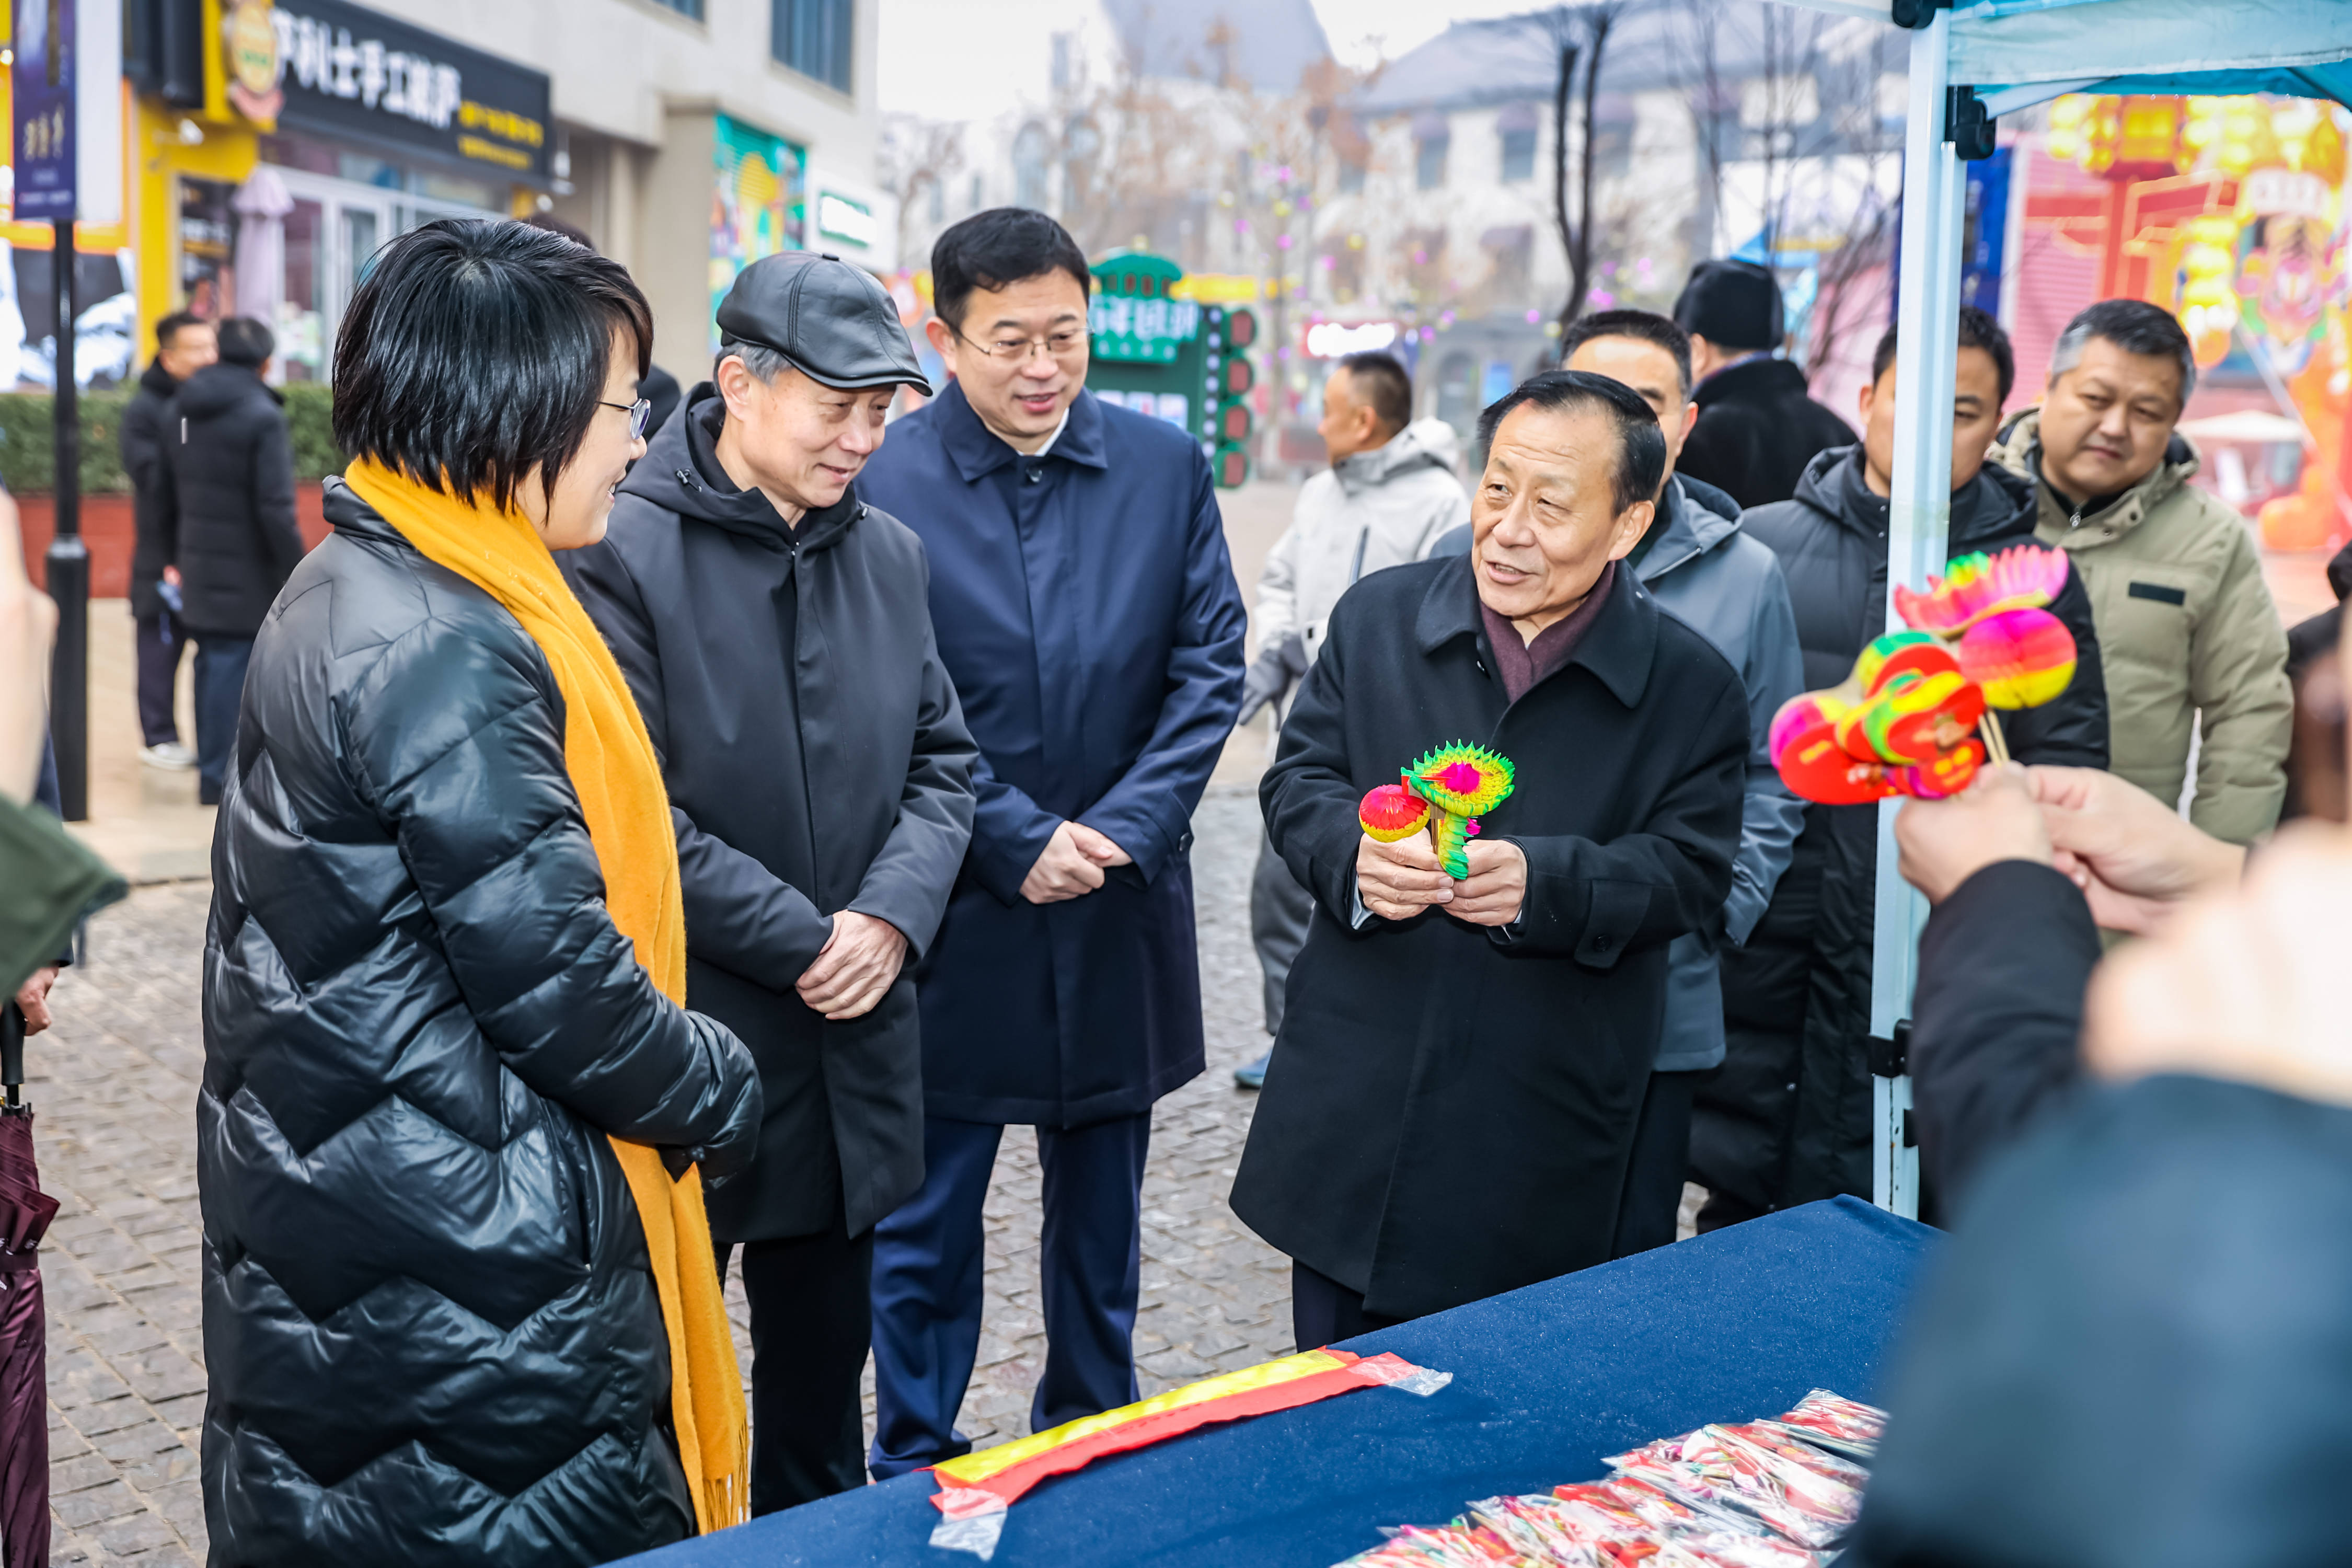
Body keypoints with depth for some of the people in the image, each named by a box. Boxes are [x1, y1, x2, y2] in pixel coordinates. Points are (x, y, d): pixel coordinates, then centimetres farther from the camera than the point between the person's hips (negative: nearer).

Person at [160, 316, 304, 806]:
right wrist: (297, 575, -13)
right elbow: (276, 508, -19)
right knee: (232, 669, 0)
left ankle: (213, 763, 24)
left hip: (197, 565, 7)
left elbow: (168, 494, 15)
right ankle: (218, 776, 5)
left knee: (212, 664, 16)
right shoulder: (262, 416, -16)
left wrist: (176, 556, 23)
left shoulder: (178, 410, 8)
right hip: (246, 573, -7)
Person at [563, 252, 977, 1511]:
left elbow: (941, 759, 11)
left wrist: (892, 914, -7)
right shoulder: (622, 553, -12)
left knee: (824, 1364, 19)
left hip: (852, 1058, 6)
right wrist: (805, 941, -14)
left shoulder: (890, 555, 8)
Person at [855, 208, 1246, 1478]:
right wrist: (1019, 841, -15)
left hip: (1120, 911, 4)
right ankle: (914, 1470, 27)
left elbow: (1212, 666, 0)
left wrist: (1122, 828, -10)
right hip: (957, 918, -3)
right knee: (926, 1219, 9)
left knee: (1102, 1212, 19)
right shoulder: (882, 481, -10)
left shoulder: (1165, 466, 1)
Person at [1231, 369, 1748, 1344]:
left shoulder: (1692, 687, -3)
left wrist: (1541, 882, -24)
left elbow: (1692, 871, -6)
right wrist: (1355, 855, -18)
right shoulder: (1378, 617, 3)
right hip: (1353, 1111, 2)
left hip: (1540, 1140, -2)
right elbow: (1298, 780, 5)